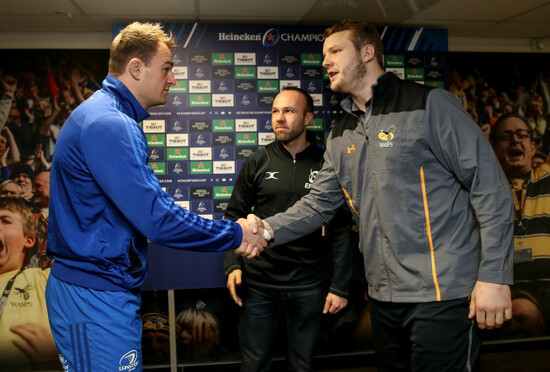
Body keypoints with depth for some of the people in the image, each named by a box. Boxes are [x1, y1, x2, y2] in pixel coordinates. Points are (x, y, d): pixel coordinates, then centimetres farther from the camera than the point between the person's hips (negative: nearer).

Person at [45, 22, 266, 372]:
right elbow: (156, 218, -26)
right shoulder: (108, 124, -21)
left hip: (104, 287, 10)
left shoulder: (104, 115, 13)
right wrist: (235, 234, -14)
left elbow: (144, 203, 13)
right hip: (96, 297, -10)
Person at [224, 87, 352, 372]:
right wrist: (231, 265, -7)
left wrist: (340, 286, -3)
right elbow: (234, 216, 5)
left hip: (308, 285, 0)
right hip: (258, 283, 1)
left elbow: (341, 231, -1)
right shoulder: (258, 163, 3)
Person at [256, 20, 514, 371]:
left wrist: (494, 276, -15)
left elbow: (490, 187, -11)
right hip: (384, 296, 7)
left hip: (441, 292, -7)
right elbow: (318, 204, 10)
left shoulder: (428, 105, -8)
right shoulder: (341, 137, 13)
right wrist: (269, 229, -7)